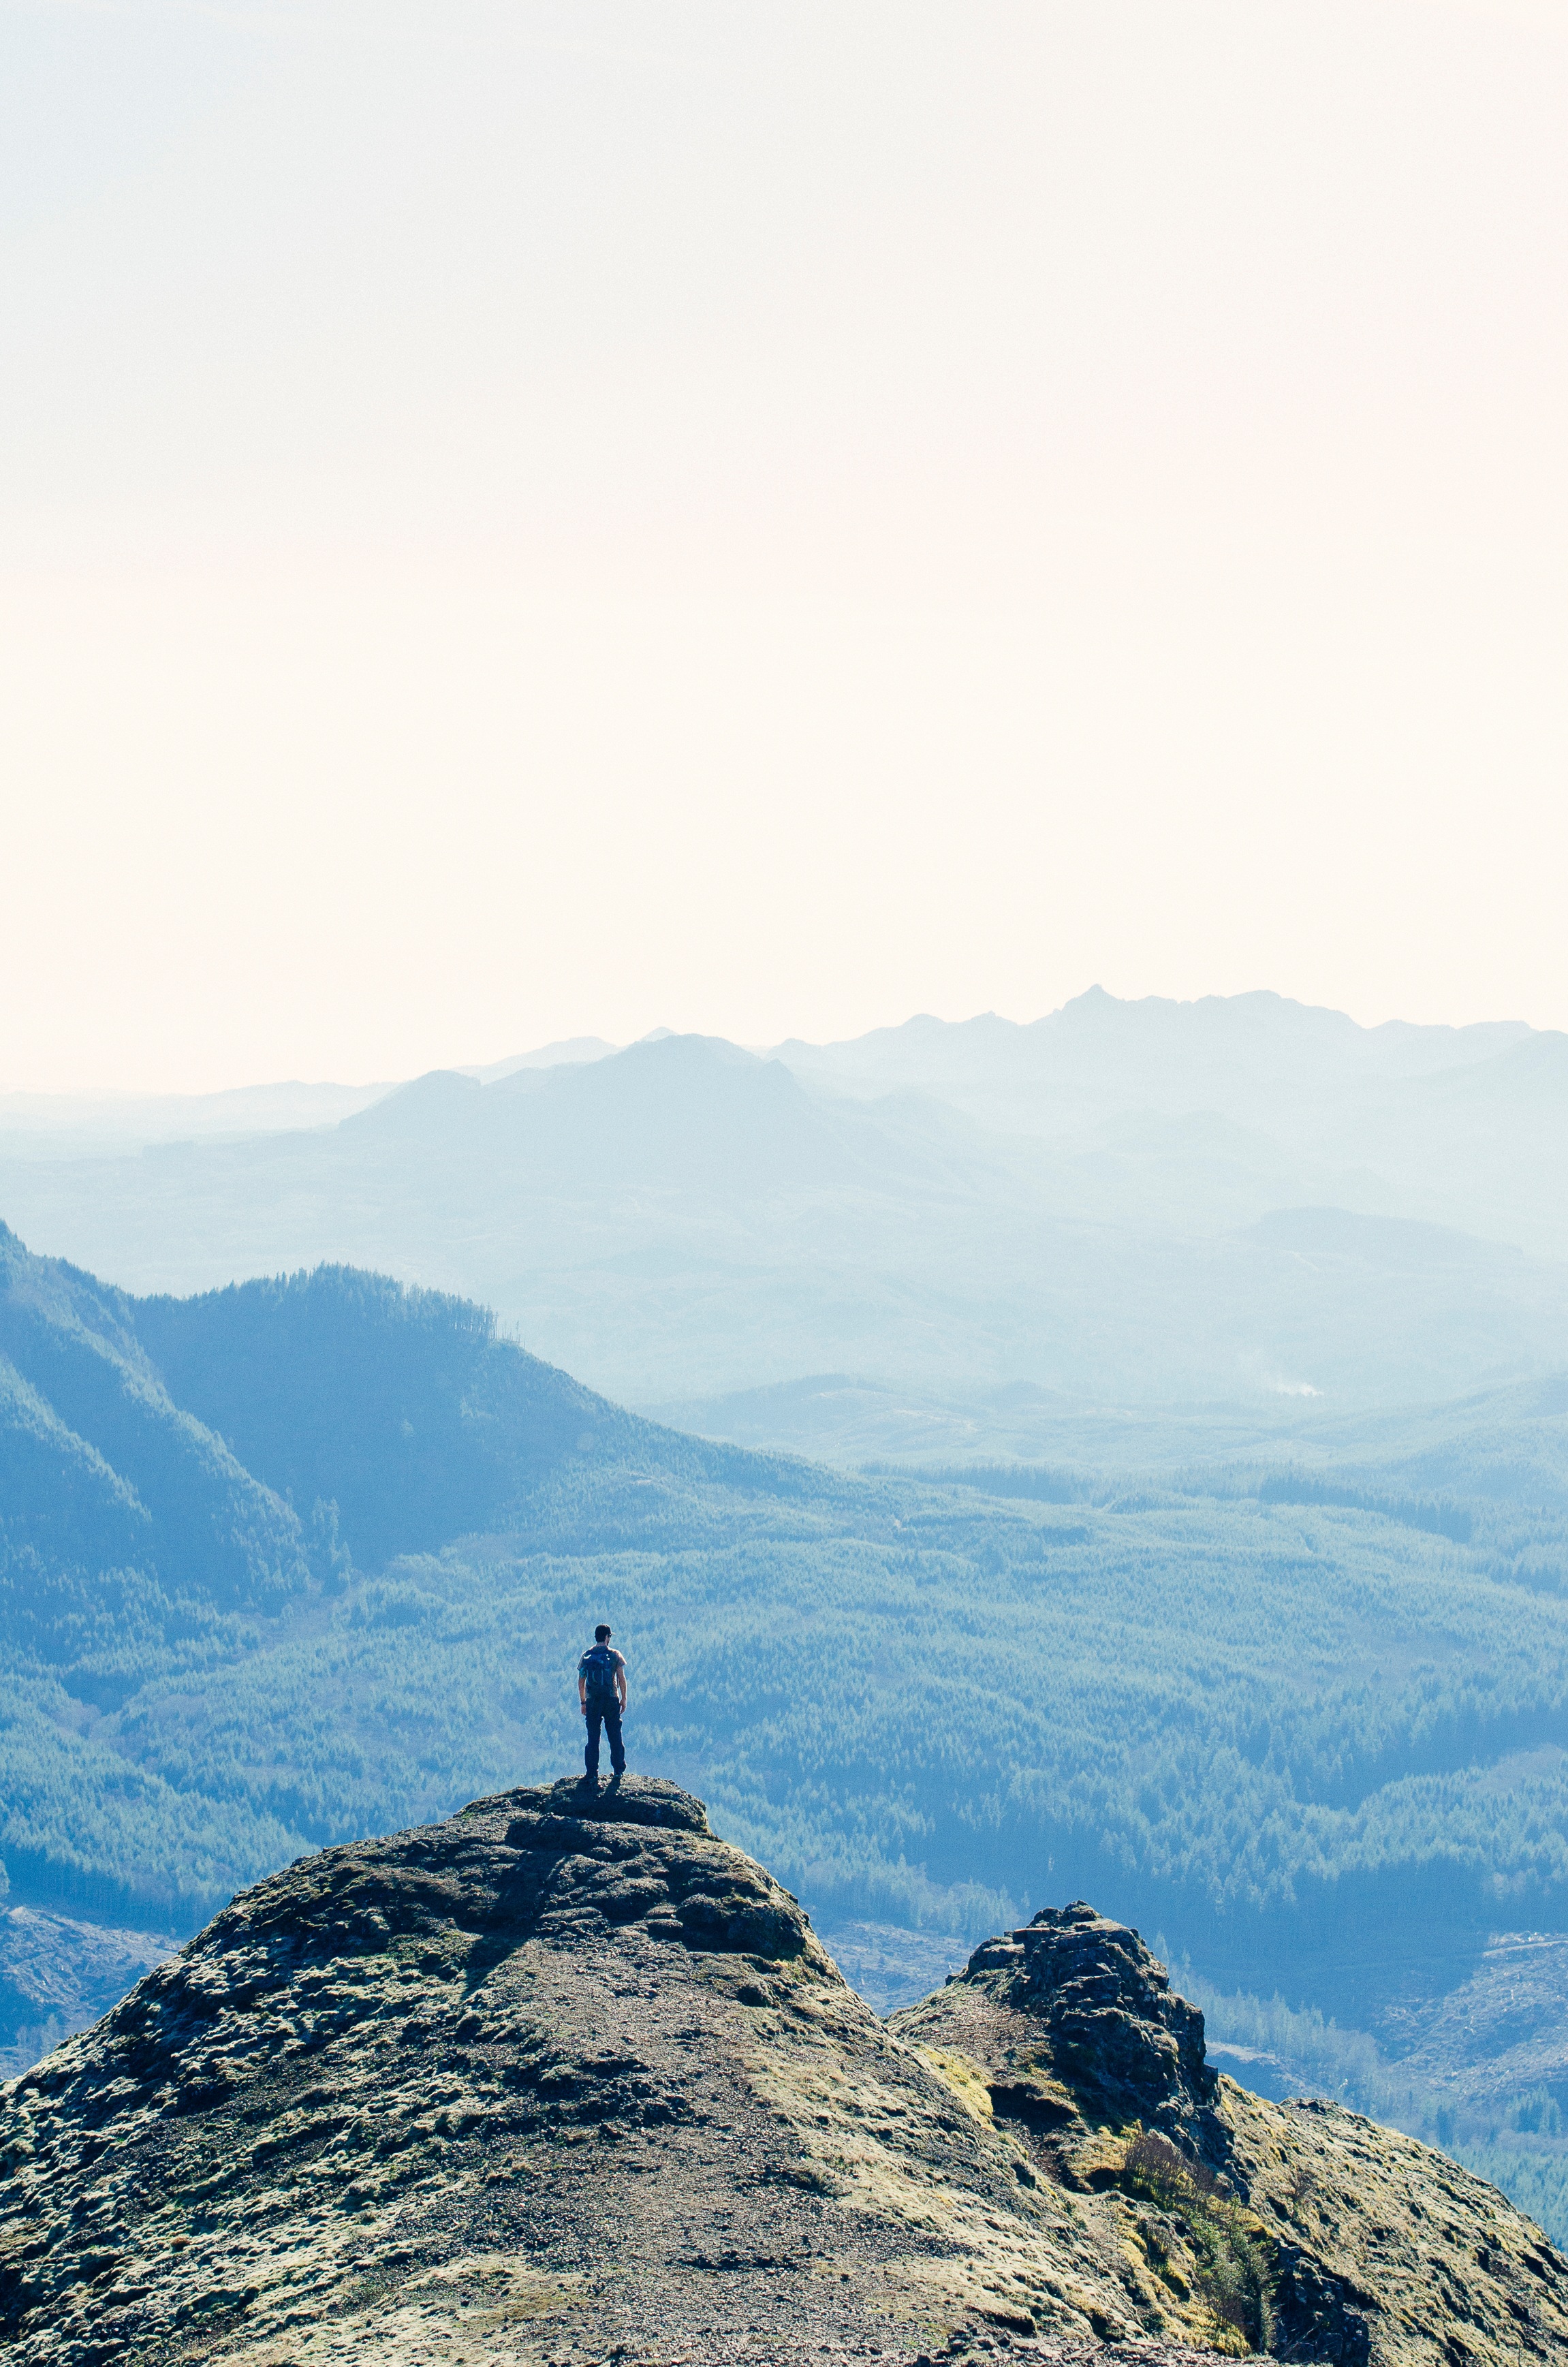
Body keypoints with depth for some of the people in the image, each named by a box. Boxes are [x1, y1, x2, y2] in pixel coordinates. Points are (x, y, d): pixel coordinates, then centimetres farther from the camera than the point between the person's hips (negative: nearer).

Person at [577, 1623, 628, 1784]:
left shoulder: (586, 1656, 3)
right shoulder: (614, 1655, -3)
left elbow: (581, 1681, 5)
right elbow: (622, 1679, -4)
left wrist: (583, 1702, 13)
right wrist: (624, 1700, 5)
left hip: (592, 1701, 1)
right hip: (611, 1699, -1)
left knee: (593, 1738, 5)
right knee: (615, 1736, 10)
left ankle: (592, 1774, 4)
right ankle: (619, 1769, 16)